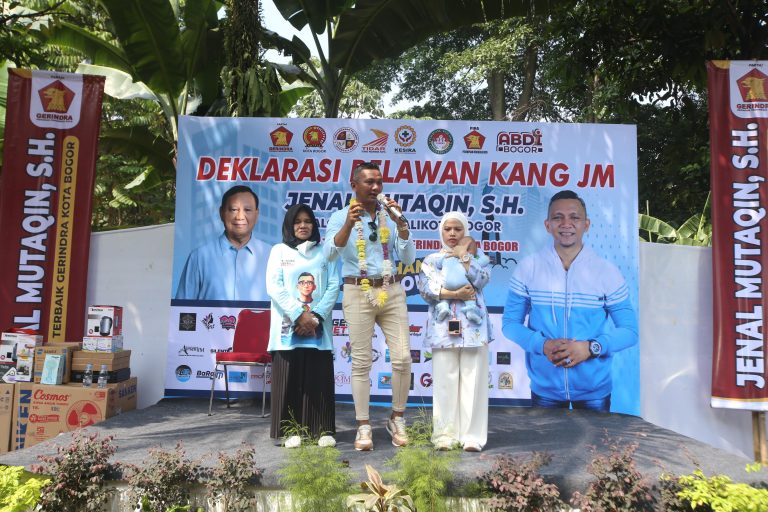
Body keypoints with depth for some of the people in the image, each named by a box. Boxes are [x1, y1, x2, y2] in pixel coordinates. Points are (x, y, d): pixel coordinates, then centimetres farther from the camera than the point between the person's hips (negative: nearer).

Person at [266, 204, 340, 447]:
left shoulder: (324, 252, 13)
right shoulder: (279, 251, 10)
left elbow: (333, 286, 3)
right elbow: (273, 286, -2)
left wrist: (316, 316, -11)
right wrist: (299, 315, -12)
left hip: (318, 326, 1)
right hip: (288, 325, -1)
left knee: (320, 378, 1)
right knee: (290, 379, 0)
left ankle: (323, 430, 7)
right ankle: (292, 430, 7)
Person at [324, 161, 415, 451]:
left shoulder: (391, 217, 9)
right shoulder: (341, 217, 2)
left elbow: (409, 259, 2)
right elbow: (330, 255, -13)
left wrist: (400, 223, -9)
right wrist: (348, 224, -25)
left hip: (392, 292, 3)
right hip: (358, 293, -2)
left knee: (402, 358, 0)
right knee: (361, 362, 1)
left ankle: (397, 420, 19)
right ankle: (363, 427, 11)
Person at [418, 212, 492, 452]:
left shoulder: (478, 258, 14)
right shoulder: (432, 260, 12)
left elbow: (480, 279, -8)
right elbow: (425, 288, -5)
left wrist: (464, 255, -1)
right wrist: (454, 294, -14)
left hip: (473, 326, 0)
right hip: (444, 327, 0)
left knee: (472, 379, -2)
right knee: (445, 381, 1)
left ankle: (472, 435, 5)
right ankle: (445, 434, 8)